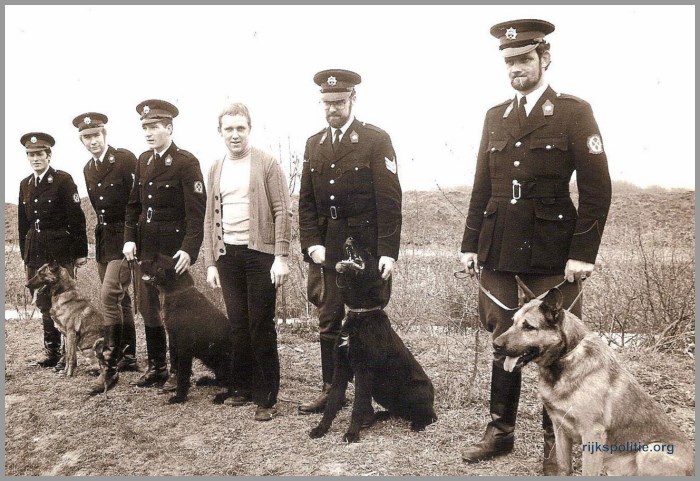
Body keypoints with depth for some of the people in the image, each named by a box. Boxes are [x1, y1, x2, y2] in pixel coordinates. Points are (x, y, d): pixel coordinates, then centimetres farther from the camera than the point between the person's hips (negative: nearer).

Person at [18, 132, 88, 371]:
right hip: (36, 252, 6)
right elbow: (23, 223, 17)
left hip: (61, 251, -6)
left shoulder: (63, 180, -6)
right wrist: (25, 254, 15)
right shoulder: (25, 184, 12)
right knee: (44, 303, 12)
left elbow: (76, 217, -9)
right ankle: (51, 351, 22)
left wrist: (80, 252, -11)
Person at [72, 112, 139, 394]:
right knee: (120, 297, 15)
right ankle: (128, 357, 27)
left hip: (125, 236, -8)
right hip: (104, 238, 8)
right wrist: (103, 231, 15)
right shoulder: (88, 169, 12)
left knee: (109, 295, -17)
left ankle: (111, 367, -11)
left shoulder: (125, 159, -11)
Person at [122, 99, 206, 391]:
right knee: (148, 307, 13)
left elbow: (196, 211, -16)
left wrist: (189, 249, -23)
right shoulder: (143, 160, 11)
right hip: (146, 247, 7)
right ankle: (156, 366, 27)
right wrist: (129, 238, 4)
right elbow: (134, 204, 15)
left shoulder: (186, 162, -11)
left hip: (174, 248, -7)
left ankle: (178, 371, 17)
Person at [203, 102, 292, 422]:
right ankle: (243, 387, 25)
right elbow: (210, 219, 13)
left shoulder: (266, 164, -3)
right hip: (227, 255, 5)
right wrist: (210, 263, 7)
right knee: (238, 326, 11)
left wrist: (281, 257, -14)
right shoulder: (216, 170, 12)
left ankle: (266, 398, 10)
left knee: (261, 326, 0)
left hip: (259, 253, -4)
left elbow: (282, 212, -7)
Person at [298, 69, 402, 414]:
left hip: (366, 250, -5)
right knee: (328, 322, 11)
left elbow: (390, 201, -10)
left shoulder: (376, 140, -5)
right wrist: (312, 244, -1)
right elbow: (306, 201, 11)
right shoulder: (314, 144, 11)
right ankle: (331, 390, 25)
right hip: (328, 250, 5)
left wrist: (388, 252, -15)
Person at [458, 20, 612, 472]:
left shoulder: (574, 112, -2)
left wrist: (583, 253, -12)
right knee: (504, 341, 11)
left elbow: (597, 189, -6)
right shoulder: (495, 116, 12)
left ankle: (556, 442, 22)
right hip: (499, 250, 4)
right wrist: (470, 243, 8)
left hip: (552, 251, -4)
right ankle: (501, 431, 26)